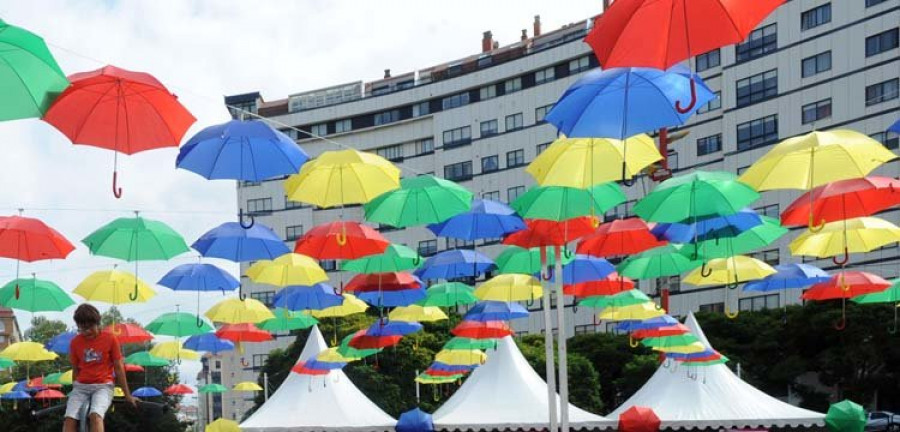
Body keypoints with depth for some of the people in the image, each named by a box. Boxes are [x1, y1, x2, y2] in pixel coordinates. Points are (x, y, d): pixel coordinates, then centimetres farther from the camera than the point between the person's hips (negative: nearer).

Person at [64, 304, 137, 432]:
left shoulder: (110, 339, -3)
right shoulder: (75, 342, 4)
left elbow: (119, 368, 1)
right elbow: (75, 370, 13)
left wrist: (127, 395, 3)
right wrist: (74, 393, 15)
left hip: (103, 385, -3)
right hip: (81, 386, 3)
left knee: (95, 416, -30)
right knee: (70, 419, -20)